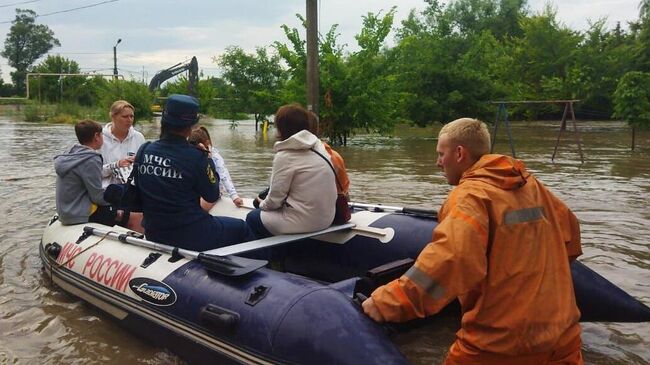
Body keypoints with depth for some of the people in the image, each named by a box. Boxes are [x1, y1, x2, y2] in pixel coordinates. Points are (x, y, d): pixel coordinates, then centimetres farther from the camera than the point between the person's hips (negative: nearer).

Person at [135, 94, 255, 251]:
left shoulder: (143, 151, -3)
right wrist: (208, 161, 1)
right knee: (242, 228, 16)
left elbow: (139, 190, 11)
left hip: (153, 235, 7)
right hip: (191, 237, -6)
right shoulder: (195, 157, -19)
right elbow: (212, 197, -7)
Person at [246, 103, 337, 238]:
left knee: (252, 217, 16)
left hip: (304, 223, -8)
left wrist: (262, 204, 10)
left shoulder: (285, 155, -16)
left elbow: (275, 199, -12)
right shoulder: (318, 147, 5)